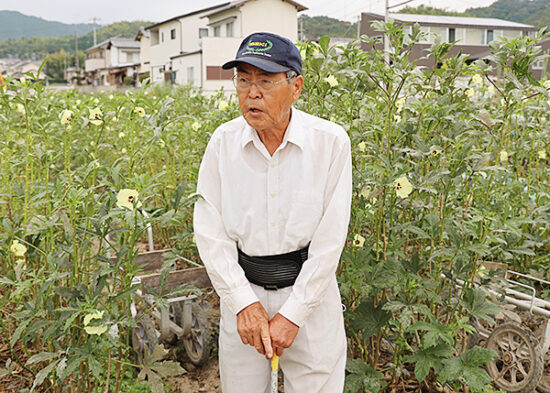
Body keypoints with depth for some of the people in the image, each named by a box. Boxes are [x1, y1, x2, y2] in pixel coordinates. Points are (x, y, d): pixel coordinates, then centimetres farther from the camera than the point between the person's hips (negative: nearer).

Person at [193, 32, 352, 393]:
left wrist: (292, 314, -13)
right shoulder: (223, 141, -5)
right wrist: (244, 302, -11)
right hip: (243, 291, 2)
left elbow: (330, 240, -12)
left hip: (310, 293, -2)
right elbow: (210, 231, -4)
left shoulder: (331, 142, -12)